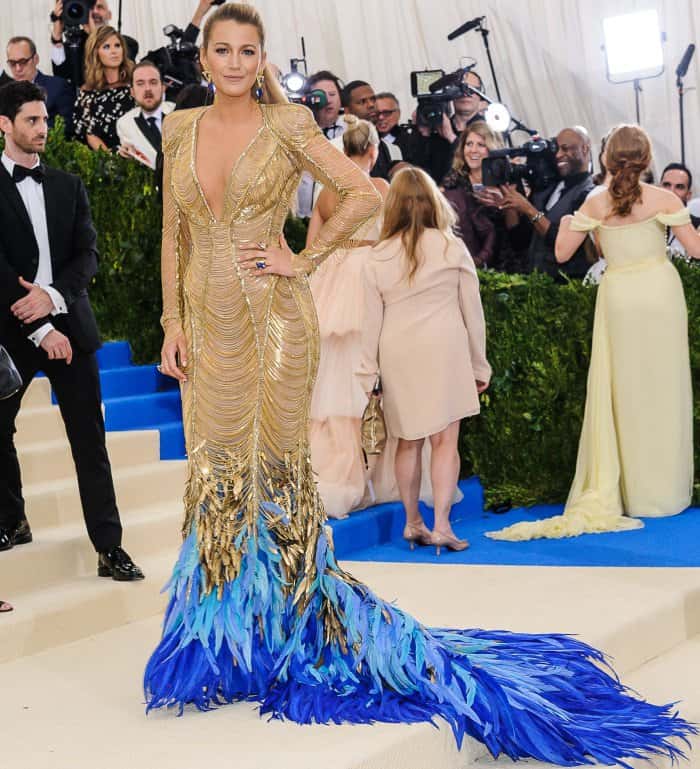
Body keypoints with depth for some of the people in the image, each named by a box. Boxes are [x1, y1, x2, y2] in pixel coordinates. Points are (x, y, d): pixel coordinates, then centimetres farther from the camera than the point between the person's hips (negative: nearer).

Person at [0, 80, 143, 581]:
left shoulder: (68, 186, 11)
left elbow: (88, 254, 4)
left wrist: (54, 293, -15)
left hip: (69, 322, 2)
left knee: (89, 437, 0)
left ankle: (110, 547, 2)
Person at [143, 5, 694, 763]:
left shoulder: (286, 126, -3)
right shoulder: (181, 131, 9)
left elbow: (363, 193, -6)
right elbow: (173, 235, 11)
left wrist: (305, 260, -8)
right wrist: (172, 323, 4)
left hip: (271, 317, -4)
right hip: (206, 321, 5)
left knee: (273, 468, 1)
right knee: (216, 474, 8)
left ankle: (285, 635, 15)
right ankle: (228, 640, 20)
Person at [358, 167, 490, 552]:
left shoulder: (377, 257, 3)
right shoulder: (452, 248, 0)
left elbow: (371, 321, 4)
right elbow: (472, 311, 4)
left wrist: (367, 375, 10)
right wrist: (479, 364, 13)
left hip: (397, 356, 2)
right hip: (444, 351, -2)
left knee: (408, 441, 11)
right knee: (445, 439, -2)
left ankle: (413, 522, 18)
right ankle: (441, 524, -7)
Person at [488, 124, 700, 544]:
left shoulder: (595, 204, 0)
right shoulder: (664, 199, -5)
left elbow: (562, 253, 5)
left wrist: (567, 223, 24)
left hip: (617, 298, 2)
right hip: (660, 293, -1)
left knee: (619, 392, 8)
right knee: (662, 390, 6)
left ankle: (616, 491, 10)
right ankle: (664, 491, 12)